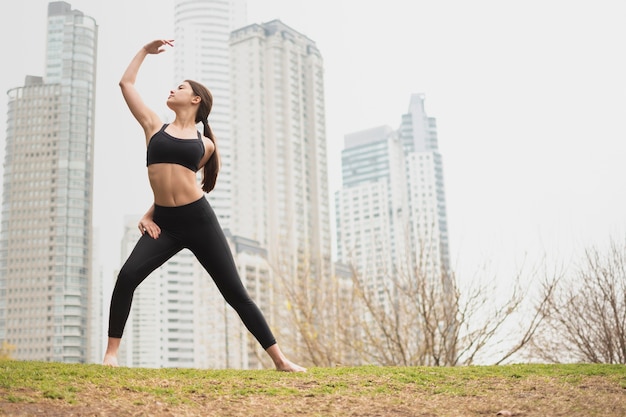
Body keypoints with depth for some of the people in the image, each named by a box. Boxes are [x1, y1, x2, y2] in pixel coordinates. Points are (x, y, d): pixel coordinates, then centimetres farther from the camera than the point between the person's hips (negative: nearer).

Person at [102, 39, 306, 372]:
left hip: (199, 219, -1)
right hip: (164, 223, 1)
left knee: (235, 292, -1)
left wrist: (151, 210, 13)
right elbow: (126, 83, 16)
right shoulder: (155, 127, 12)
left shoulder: (205, 143, 9)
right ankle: (111, 352, -7)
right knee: (128, 275, -21)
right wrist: (145, 50, 27)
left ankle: (279, 359, 5)